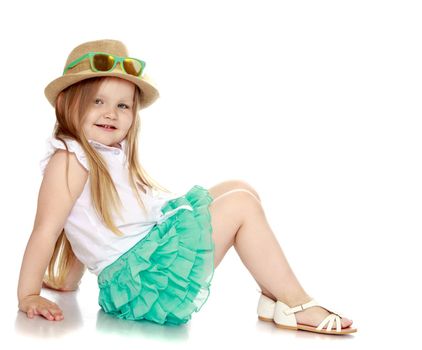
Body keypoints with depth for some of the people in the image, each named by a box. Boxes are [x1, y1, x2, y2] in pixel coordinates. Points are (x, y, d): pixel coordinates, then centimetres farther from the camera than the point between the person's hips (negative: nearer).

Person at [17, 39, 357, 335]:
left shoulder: (112, 154, 18)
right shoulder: (70, 158, -12)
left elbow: (88, 230, 23)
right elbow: (45, 230, -17)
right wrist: (28, 296, -18)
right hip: (141, 280, -10)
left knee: (237, 188, 10)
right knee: (240, 204, -13)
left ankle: (272, 295, 2)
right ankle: (296, 305, -8)